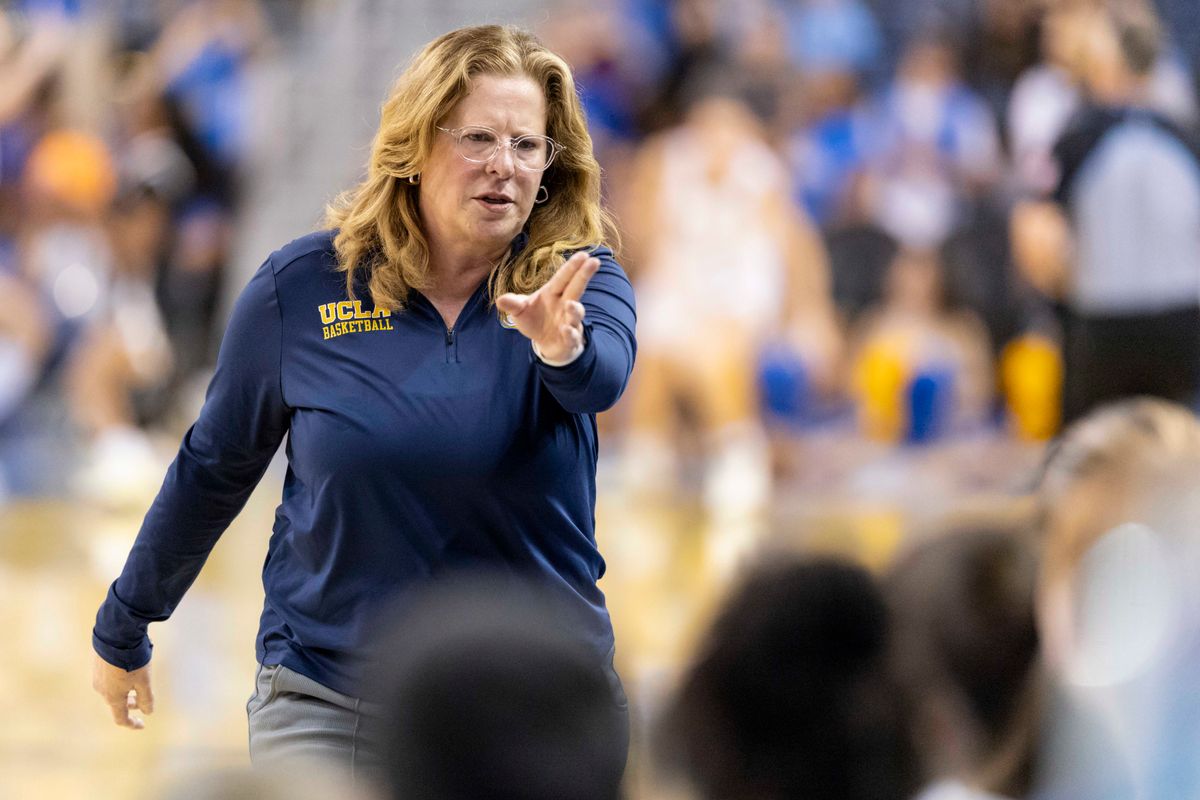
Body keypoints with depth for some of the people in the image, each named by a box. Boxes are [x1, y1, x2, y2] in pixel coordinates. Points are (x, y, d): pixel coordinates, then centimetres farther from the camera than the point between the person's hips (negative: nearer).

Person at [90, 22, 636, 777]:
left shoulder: (579, 282, -6)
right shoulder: (302, 289, -4)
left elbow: (602, 376, -30)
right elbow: (213, 469, 8)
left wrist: (563, 346, -54)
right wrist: (123, 631, 16)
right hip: (327, 704, 0)